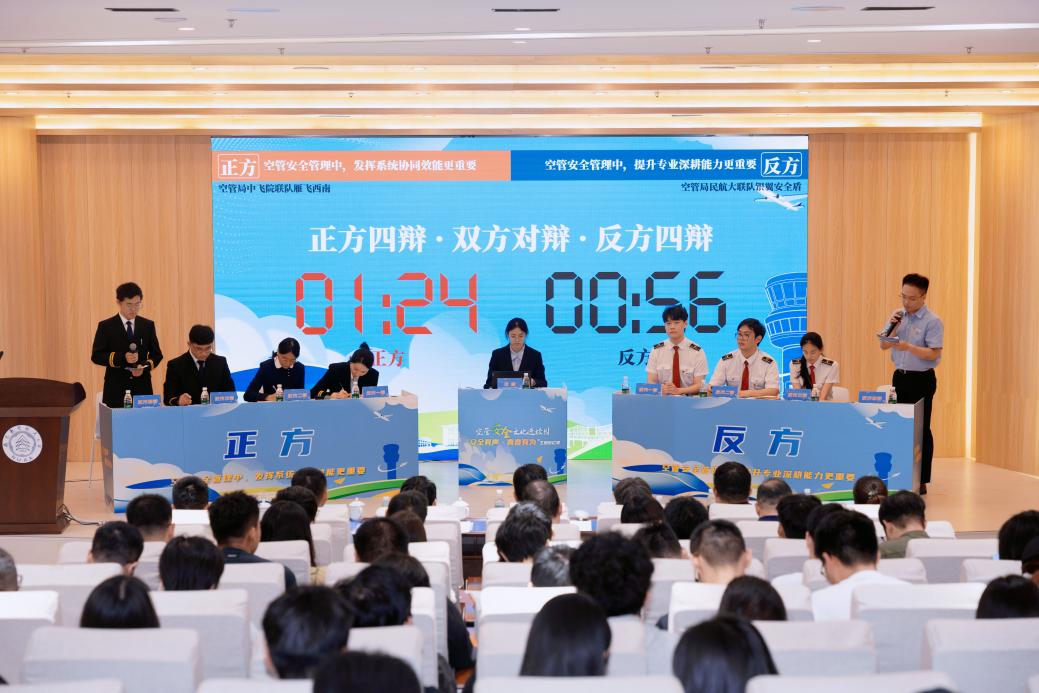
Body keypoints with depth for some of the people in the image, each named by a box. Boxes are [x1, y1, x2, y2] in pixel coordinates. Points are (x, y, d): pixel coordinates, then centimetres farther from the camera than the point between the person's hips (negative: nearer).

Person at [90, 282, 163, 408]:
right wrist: (122, 358, -16)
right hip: (116, 388, -2)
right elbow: (96, 356, -2)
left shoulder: (148, 325, 10)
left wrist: (145, 367, -9)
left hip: (142, 387, 2)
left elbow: (157, 354, 12)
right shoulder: (106, 326, 2)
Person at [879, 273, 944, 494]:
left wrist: (906, 346, -27)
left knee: (921, 429, -2)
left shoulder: (932, 321, -10)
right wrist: (892, 326, -9)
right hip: (900, 376, 6)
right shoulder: (898, 316, 8)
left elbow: (933, 354, -17)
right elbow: (884, 345, 8)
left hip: (921, 379, -6)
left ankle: (921, 481, 3)